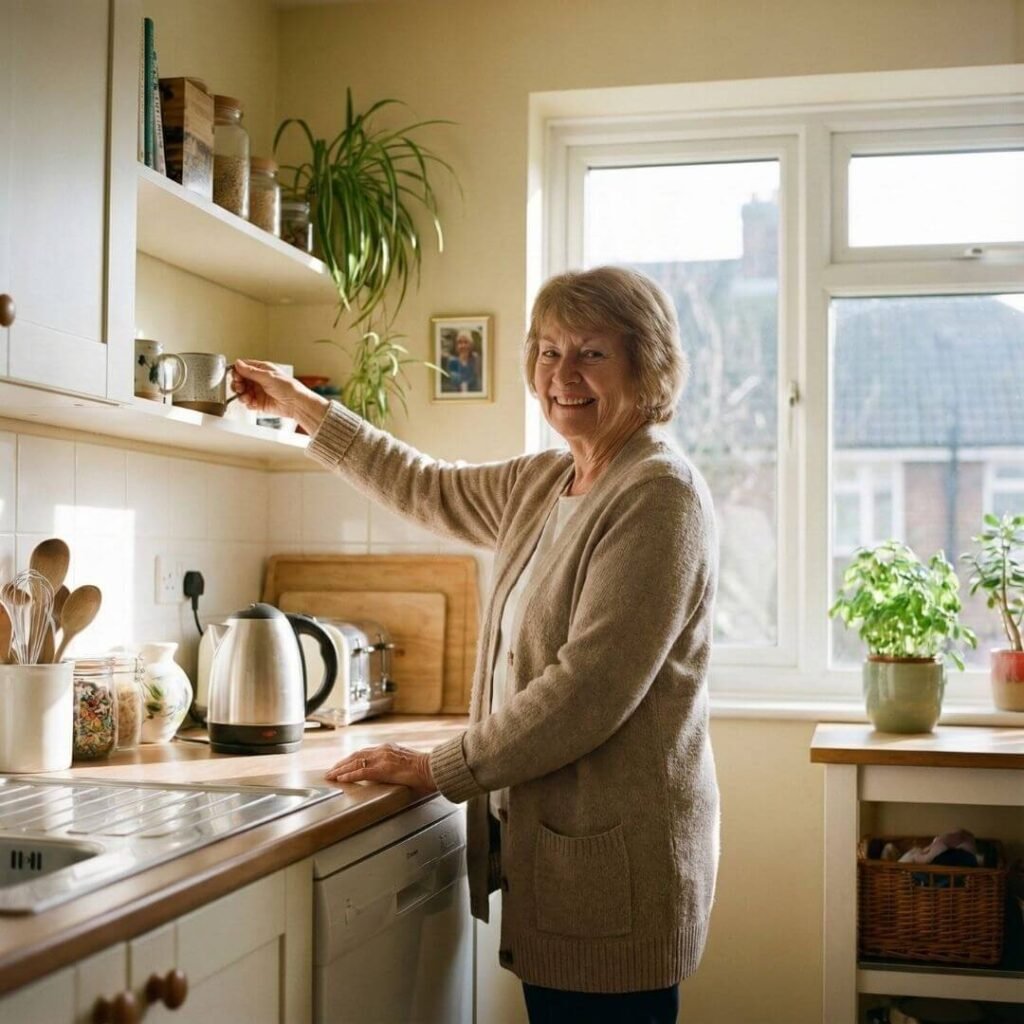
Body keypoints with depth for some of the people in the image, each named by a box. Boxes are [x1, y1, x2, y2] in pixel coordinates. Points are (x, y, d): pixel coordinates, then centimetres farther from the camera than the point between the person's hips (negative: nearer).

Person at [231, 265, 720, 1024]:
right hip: (545, 839, 8)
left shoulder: (659, 495, -16)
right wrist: (303, 408, 26)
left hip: (613, 856, -8)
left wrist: (442, 769, -13)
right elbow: (429, 489, 26)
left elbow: (589, 687, -21)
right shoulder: (544, 486, 11)